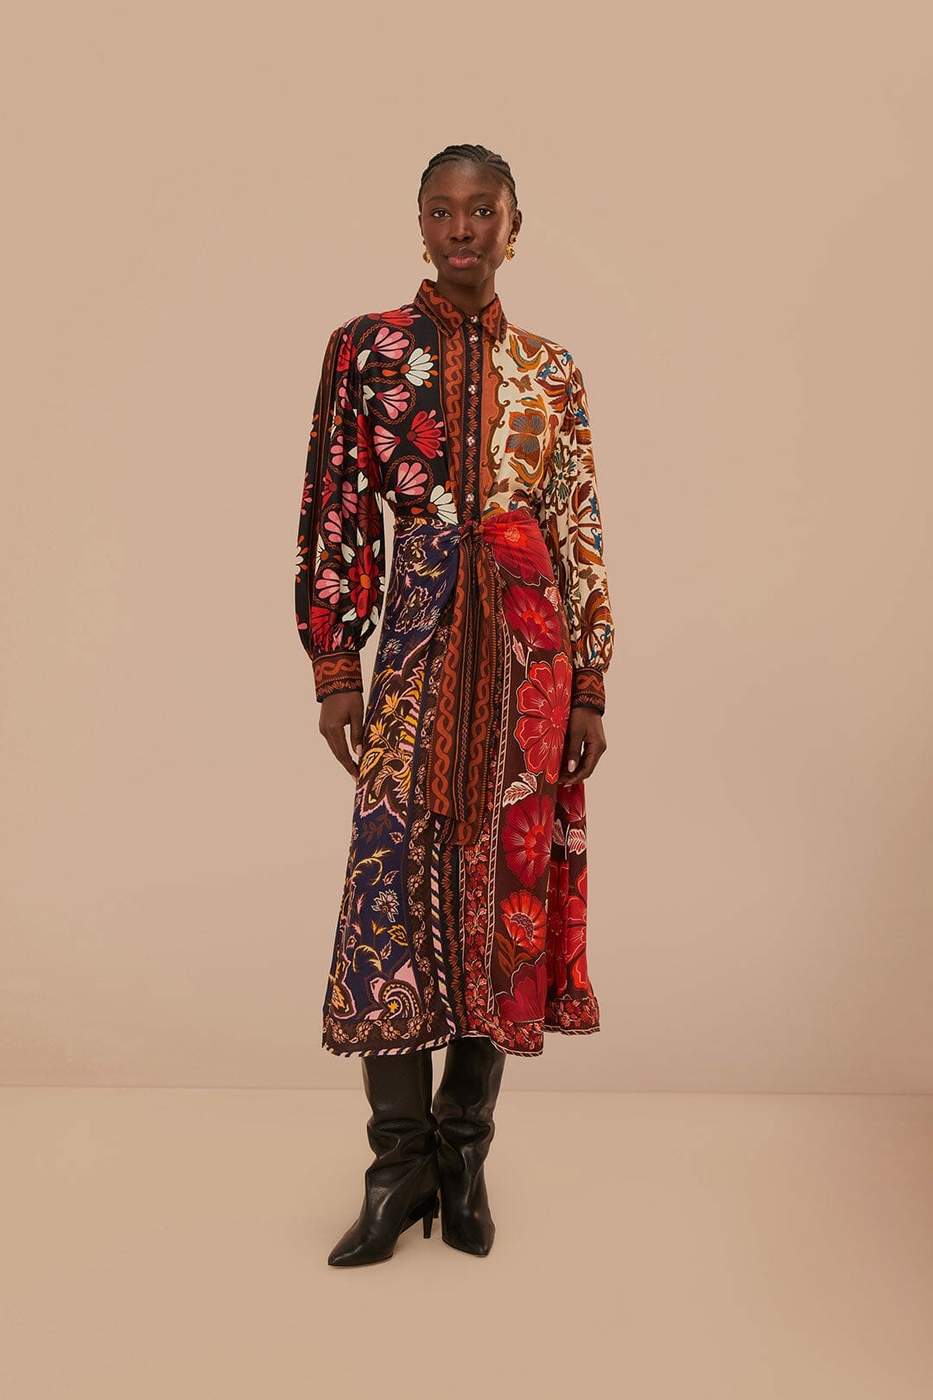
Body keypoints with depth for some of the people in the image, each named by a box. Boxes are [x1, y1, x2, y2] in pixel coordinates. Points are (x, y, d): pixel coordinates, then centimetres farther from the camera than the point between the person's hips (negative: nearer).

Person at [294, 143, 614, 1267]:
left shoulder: (551, 372, 11)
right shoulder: (366, 349, 7)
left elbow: (582, 536, 9)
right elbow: (334, 512, 3)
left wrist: (588, 689, 3)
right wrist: (334, 668, -3)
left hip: (528, 646, 2)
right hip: (416, 638, -1)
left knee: (507, 877, 3)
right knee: (395, 876, -5)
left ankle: (465, 1150, 17)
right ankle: (400, 1160, 8)